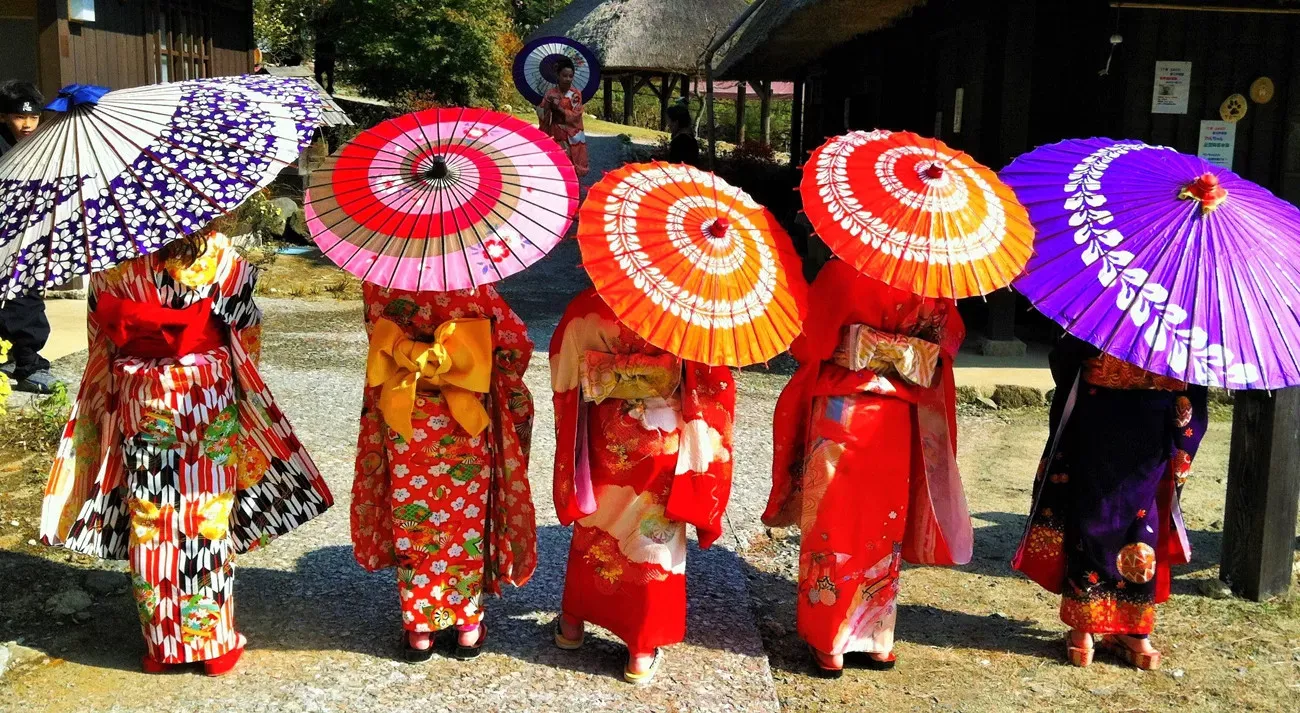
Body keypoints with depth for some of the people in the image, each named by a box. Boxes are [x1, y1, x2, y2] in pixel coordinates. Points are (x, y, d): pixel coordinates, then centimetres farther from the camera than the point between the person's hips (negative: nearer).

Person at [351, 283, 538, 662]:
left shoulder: (377, 281, -10)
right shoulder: (473, 283, -17)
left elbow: (379, 336, 1)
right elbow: (516, 344, -10)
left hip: (403, 423, 1)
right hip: (467, 423, -1)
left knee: (413, 527, 14)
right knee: (467, 519, 14)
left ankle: (419, 627, 23)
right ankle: (468, 623, 24)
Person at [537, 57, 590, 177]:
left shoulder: (576, 94, -2)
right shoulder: (550, 93, 2)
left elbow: (575, 116, -11)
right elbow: (542, 115, -1)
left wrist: (559, 107, -16)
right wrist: (547, 105, -18)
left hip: (571, 137, -1)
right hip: (556, 135, 1)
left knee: (573, 170, 0)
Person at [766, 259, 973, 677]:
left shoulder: (840, 273, -11)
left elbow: (807, 341, -8)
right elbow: (950, 333, 4)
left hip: (839, 414, -3)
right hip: (896, 422, 3)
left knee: (834, 526, 6)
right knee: (884, 528, 14)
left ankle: (828, 642, 13)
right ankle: (877, 638, 22)